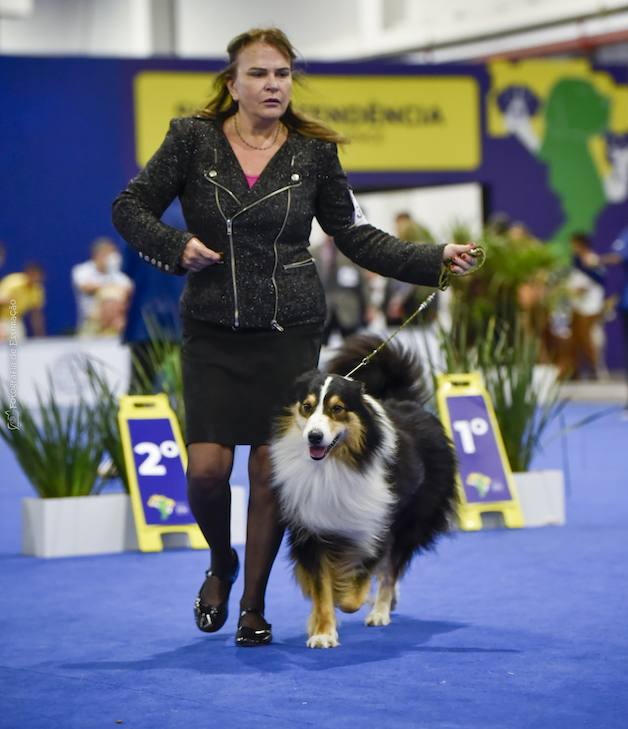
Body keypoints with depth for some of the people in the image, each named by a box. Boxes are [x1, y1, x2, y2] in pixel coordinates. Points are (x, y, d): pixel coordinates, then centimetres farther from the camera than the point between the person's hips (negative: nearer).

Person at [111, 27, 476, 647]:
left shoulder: (314, 152, 3)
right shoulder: (193, 140, -1)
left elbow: (354, 236, 9)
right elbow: (130, 208, 4)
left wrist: (433, 260, 1)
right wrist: (177, 248, -13)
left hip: (291, 332, 1)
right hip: (211, 332, 0)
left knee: (271, 473, -1)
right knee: (207, 468, -9)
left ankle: (253, 606, 16)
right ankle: (221, 565, 24)